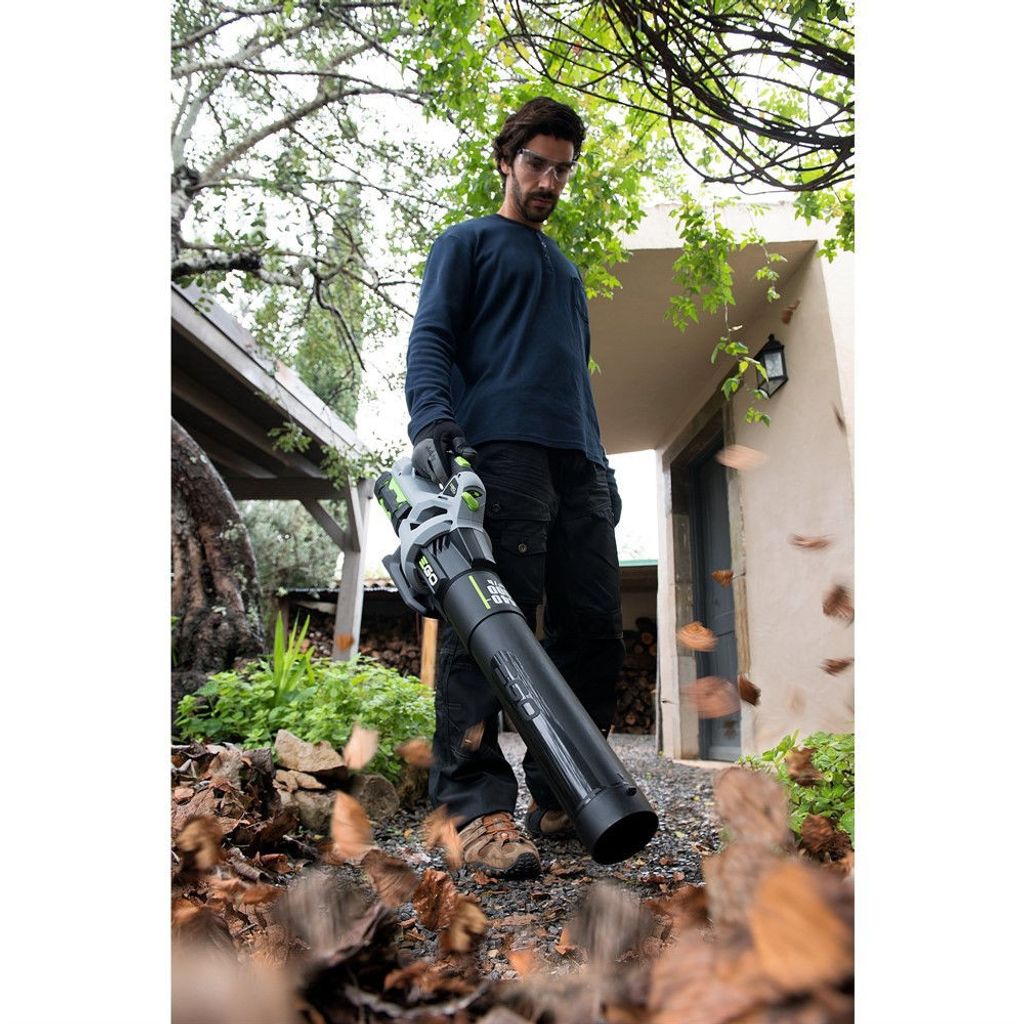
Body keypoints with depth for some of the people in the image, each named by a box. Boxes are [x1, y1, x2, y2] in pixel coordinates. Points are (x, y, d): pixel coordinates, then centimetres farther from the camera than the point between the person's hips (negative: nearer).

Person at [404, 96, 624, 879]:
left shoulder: (567, 270, 36)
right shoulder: (468, 242, 17)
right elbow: (431, 338, 2)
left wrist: (601, 463, 21)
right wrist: (433, 420, -18)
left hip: (577, 461, 7)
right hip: (500, 450, -6)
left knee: (592, 629, 0)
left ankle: (561, 796, 11)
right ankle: (479, 806, -12)